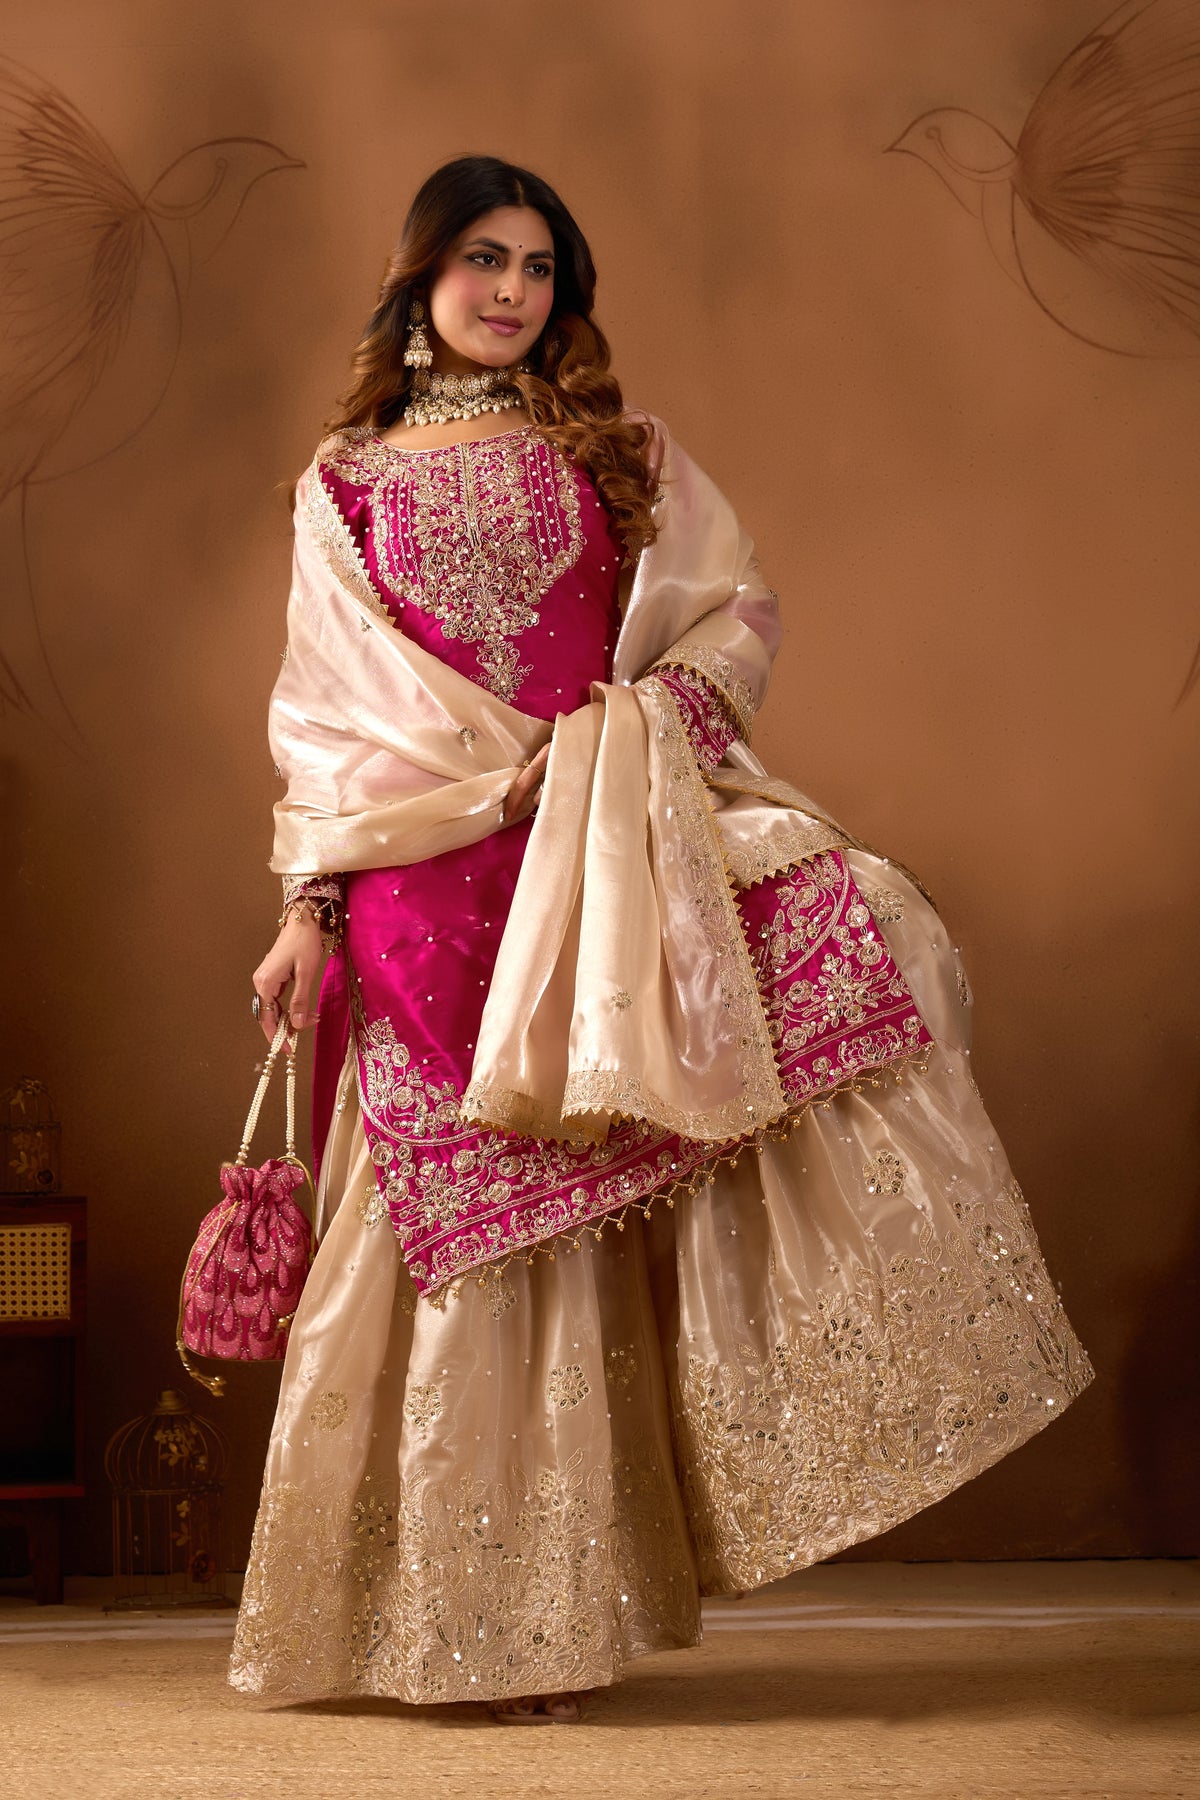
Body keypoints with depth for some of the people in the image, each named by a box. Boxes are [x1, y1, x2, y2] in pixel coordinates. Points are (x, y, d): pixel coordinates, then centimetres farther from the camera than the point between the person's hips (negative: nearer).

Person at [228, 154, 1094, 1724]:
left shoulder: (618, 448, 14)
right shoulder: (347, 483, 12)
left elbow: (737, 615, 8)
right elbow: (326, 715, 12)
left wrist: (640, 723, -12)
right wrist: (308, 907, 4)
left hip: (616, 848, 1)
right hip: (434, 880, 0)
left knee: (844, 939, -26)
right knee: (482, 1217, -1)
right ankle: (520, 1617, 9)